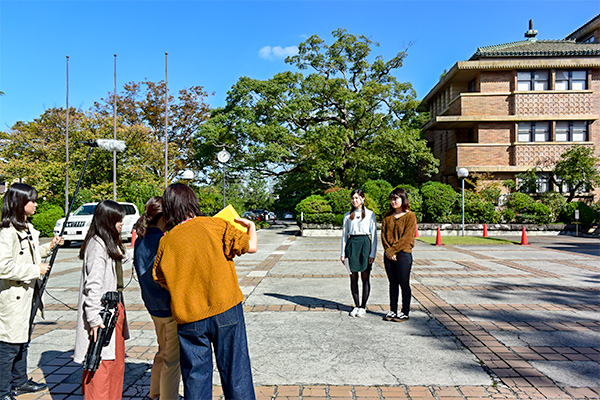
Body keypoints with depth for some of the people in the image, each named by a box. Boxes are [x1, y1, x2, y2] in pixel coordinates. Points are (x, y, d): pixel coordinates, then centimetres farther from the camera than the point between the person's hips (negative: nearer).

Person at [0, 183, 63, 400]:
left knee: (23, 339, 20)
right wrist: (36, 270, -20)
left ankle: (20, 381, 35)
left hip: (26, 293, 10)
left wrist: (48, 247, 10)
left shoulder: (28, 228, 11)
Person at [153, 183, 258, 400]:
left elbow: (161, 280, 9)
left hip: (188, 318, 2)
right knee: (235, 369, 9)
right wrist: (251, 226, 9)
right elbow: (251, 246, -8)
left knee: (195, 376, 13)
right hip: (226, 309, -2)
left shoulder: (166, 241, 1)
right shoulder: (215, 225, -8)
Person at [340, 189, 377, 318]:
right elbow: (344, 234, 12)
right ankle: (356, 305, 14)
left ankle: (363, 306, 9)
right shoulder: (348, 215, 11)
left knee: (365, 277, 0)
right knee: (353, 277, 4)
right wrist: (343, 253, 6)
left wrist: (372, 253, -5)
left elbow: (374, 234, 3)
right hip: (352, 244, 2)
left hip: (365, 243, -2)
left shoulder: (370, 214, 5)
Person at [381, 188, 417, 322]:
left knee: (404, 284, 1)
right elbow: (383, 234, 5)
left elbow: (407, 237, -13)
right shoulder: (388, 216, 10)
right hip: (389, 254, 5)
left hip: (403, 253, -5)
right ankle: (393, 310, 20)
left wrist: (393, 250, -14)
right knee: (393, 283, 11)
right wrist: (388, 251, -8)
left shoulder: (410, 216, -6)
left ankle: (405, 312, 11)